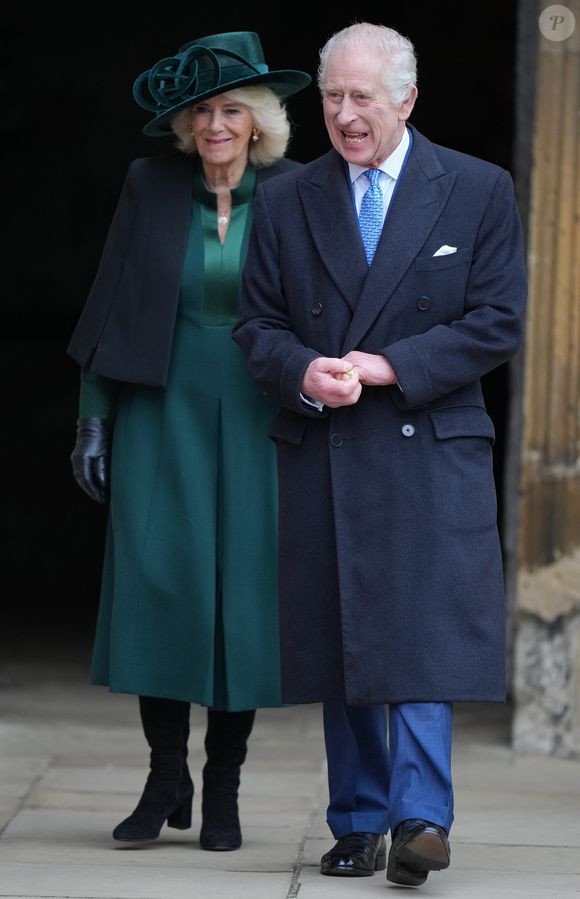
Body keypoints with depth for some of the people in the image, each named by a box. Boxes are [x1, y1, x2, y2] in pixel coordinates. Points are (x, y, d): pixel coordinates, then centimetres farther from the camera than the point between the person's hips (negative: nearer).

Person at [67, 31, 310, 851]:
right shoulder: (151, 185, 2)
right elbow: (111, 305, 5)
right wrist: (95, 417, 2)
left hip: (257, 423, 0)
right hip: (163, 417, 1)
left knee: (245, 597, 0)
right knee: (157, 584, -5)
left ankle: (222, 791, 10)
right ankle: (166, 779, 9)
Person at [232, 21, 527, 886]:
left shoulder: (478, 191, 2)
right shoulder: (285, 201, 10)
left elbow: (498, 323, -2)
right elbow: (257, 326, 10)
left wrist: (386, 367, -11)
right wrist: (304, 372, -12)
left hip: (430, 448, -3)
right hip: (320, 454, 3)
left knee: (423, 633, -12)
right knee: (338, 643, 6)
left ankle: (419, 817, -14)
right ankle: (357, 823, 13)